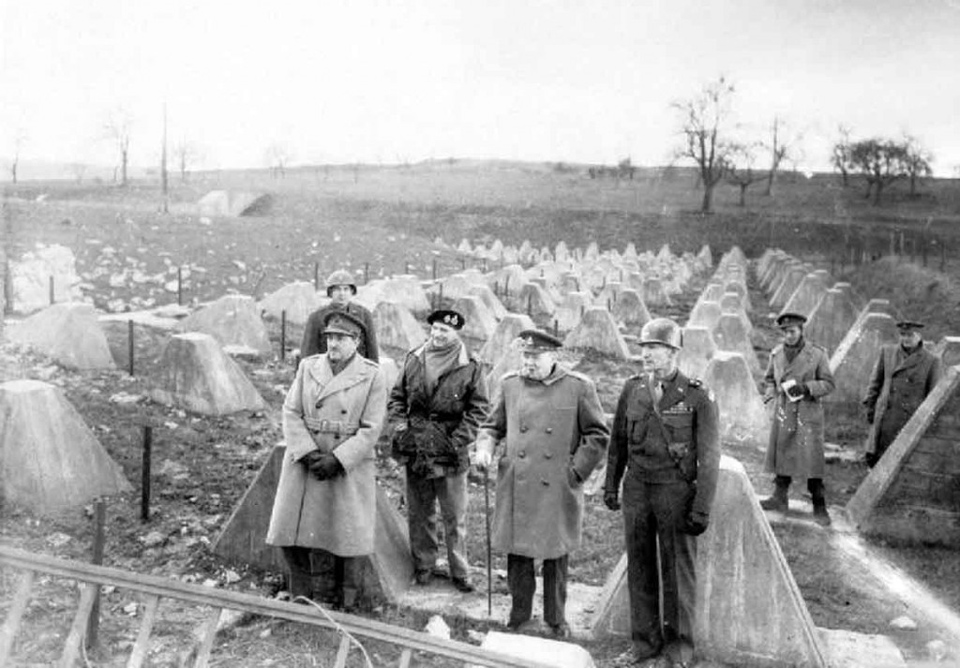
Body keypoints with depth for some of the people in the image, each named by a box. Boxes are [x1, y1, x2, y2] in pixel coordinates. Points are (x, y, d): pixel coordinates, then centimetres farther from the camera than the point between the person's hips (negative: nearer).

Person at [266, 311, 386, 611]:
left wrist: (337, 460, -15)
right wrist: (307, 453, -11)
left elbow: (370, 429, -7)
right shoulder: (308, 366, 5)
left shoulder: (372, 376, -3)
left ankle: (347, 602, 20)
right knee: (291, 531, 3)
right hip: (304, 461, 3)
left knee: (348, 534, 2)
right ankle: (301, 596, 23)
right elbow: (291, 413, 2)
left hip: (349, 467, -3)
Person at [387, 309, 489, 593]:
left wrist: (459, 440, -11)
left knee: (455, 516, 4)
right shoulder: (413, 360, 6)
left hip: (450, 452, -3)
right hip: (416, 449, 3)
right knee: (419, 513, 12)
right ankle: (423, 567, 25)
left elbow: (478, 408, -2)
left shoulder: (470, 368, -4)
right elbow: (397, 397, 14)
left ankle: (460, 572, 16)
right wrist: (400, 427, 0)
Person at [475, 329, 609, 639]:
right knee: (517, 553, 8)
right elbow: (492, 425, 15)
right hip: (516, 488, 2)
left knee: (556, 556, 9)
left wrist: (576, 471, -4)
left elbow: (598, 436, 1)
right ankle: (519, 614, 27)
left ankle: (556, 618, 28)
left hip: (558, 491, -2)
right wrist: (485, 447, -5)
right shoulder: (510, 384, 5)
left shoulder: (579, 387, -4)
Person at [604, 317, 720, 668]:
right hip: (636, 488, 4)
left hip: (676, 491, -4)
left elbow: (709, 456, -8)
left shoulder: (697, 397, -10)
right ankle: (645, 639, 26)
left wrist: (702, 507, -11)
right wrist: (611, 484, 13)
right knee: (639, 566, 11)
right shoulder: (632, 389, 3)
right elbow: (618, 440, 12)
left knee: (678, 569, 6)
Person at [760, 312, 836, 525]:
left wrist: (806, 387, -20)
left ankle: (819, 507, 5)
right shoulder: (777, 353, 4)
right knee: (781, 454, 12)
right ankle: (779, 499, 26)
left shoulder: (817, 354, -8)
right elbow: (769, 378, 16)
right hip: (783, 413, 4)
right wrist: (770, 391, -5)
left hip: (808, 413, -4)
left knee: (812, 459, -6)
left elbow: (828, 384, -5)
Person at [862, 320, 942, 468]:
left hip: (911, 419, -3)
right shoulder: (887, 352, 6)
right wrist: (870, 406, 9)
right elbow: (875, 381, 13)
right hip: (885, 419, 3)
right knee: (873, 458, 2)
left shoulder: (931, 361, -1)